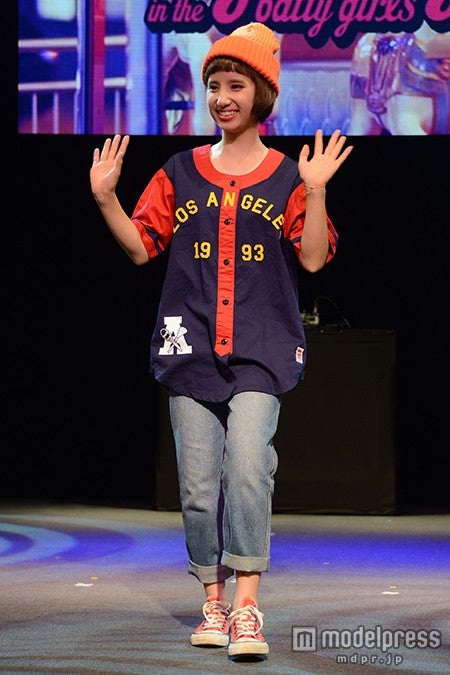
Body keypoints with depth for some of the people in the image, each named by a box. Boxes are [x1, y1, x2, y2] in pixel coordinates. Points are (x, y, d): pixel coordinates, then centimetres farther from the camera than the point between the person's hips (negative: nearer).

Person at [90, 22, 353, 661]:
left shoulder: (288, 177, 5)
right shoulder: (180, 174, 12)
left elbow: (314, 257, -3)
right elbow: (141, 246, 10)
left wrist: (316, 191, -15)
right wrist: (105, 198, -3)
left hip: (261, 350, -3)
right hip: (191, 347, 3)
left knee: (248, 470, -19)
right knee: (198, 484, 2)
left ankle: (247, 606, -18)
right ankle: (213, 604, 15)